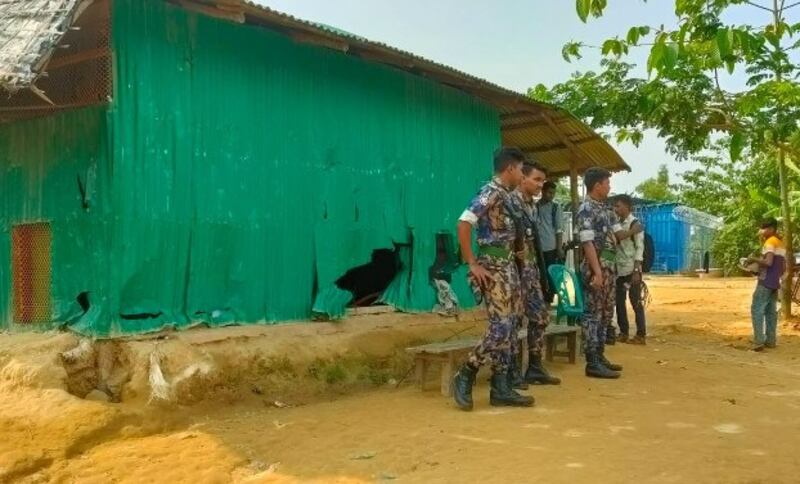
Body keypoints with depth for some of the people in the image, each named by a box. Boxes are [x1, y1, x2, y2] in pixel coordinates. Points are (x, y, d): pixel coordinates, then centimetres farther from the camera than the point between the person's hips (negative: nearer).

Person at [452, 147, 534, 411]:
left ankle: (501, 388, 11)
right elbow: (464, 224, -23)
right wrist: (472, 263, -21)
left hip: (507, 266, 10)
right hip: (493, 268, -10)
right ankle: (465, 376, 0)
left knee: (509, 328, 7)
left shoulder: (505, 195, 16)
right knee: (501, 326, -12)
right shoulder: (490, 192, -14)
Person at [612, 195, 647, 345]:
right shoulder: (617, 223, 11)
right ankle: (623, 332, 18)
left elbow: (639, 247, -11)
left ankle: (641, 334, 5)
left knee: (636, 302, -1)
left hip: (631, 269, -6)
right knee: (619, 301, 8)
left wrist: (637, 270, -17)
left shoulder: (635, 223, -7)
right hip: (619, 269, 6)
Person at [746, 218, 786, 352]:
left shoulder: (769, 242, -12)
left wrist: (754, 259, -11)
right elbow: (784, 267, 20)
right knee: (771, 311, 10)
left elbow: (768, 262, -24)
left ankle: (759, 342, -13)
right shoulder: (781, 244, 17)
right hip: (775, 283, 9)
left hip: (765, 282, -9)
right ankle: (771, 340, 9)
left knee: (757, 310, -8)